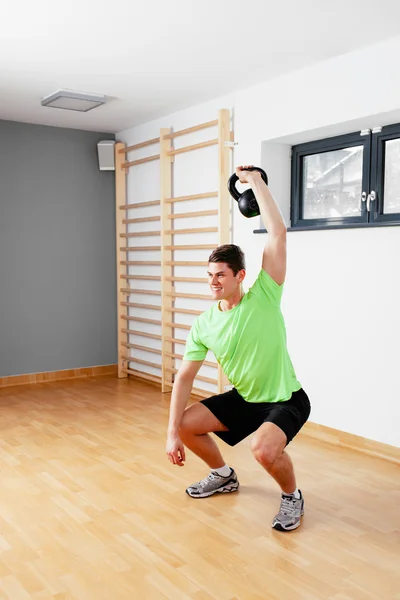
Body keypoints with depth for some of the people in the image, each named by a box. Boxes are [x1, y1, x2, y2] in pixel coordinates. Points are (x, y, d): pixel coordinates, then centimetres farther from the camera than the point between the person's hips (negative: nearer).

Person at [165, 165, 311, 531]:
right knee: (186, 423, 0)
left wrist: (256, 181, -22)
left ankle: (292, 495, 0)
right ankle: (224, 476, 27)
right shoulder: (204, 324, -7)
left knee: (264, 448, -34)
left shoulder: (264, 298, -20)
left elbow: (278, 233, -28)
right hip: (243, 398, 6)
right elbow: (184, 377, -4)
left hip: (286, 400, -6)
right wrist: (172, 432, -11)